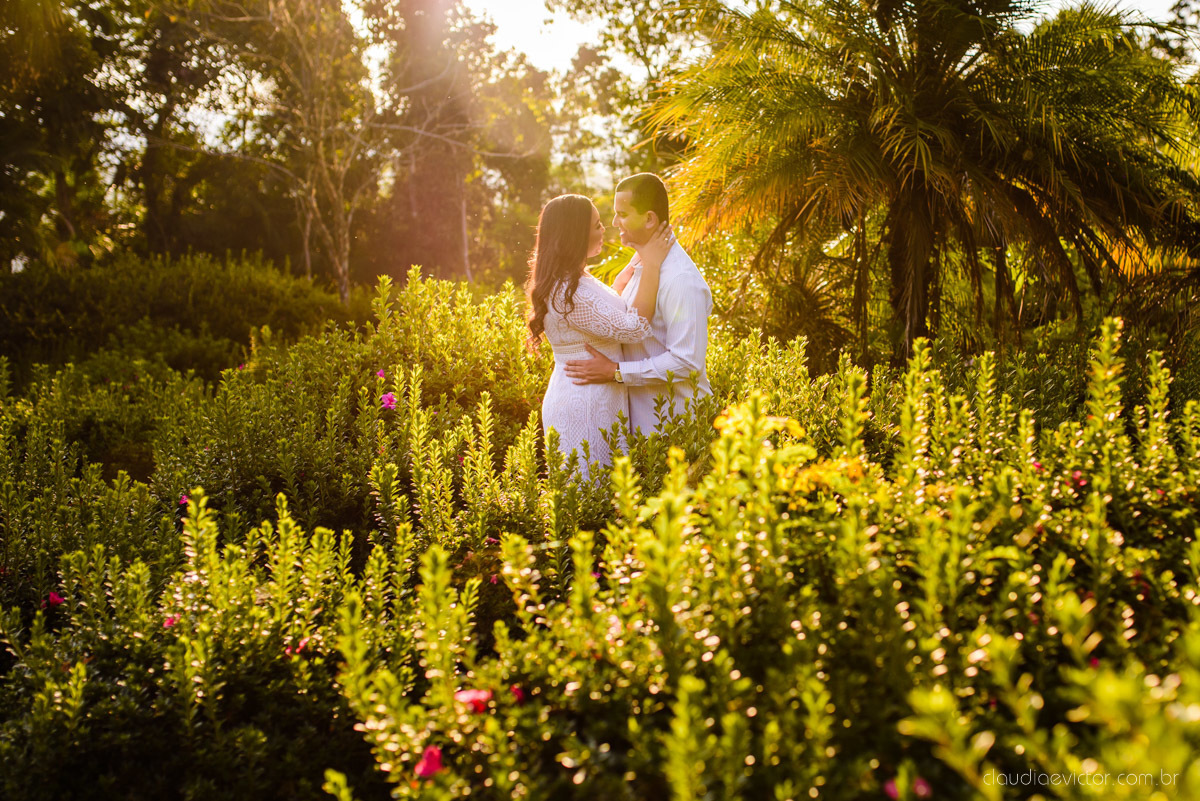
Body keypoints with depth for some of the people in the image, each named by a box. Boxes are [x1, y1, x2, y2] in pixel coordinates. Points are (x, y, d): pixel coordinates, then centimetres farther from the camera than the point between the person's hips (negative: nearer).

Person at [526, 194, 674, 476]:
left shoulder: (573, 280, 10)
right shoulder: (569, 293, -23)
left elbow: (614, 302, 27)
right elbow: (633, 328, -26)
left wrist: (639, 260, 24)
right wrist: (651, 266, -20)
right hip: (583, 409, -10)